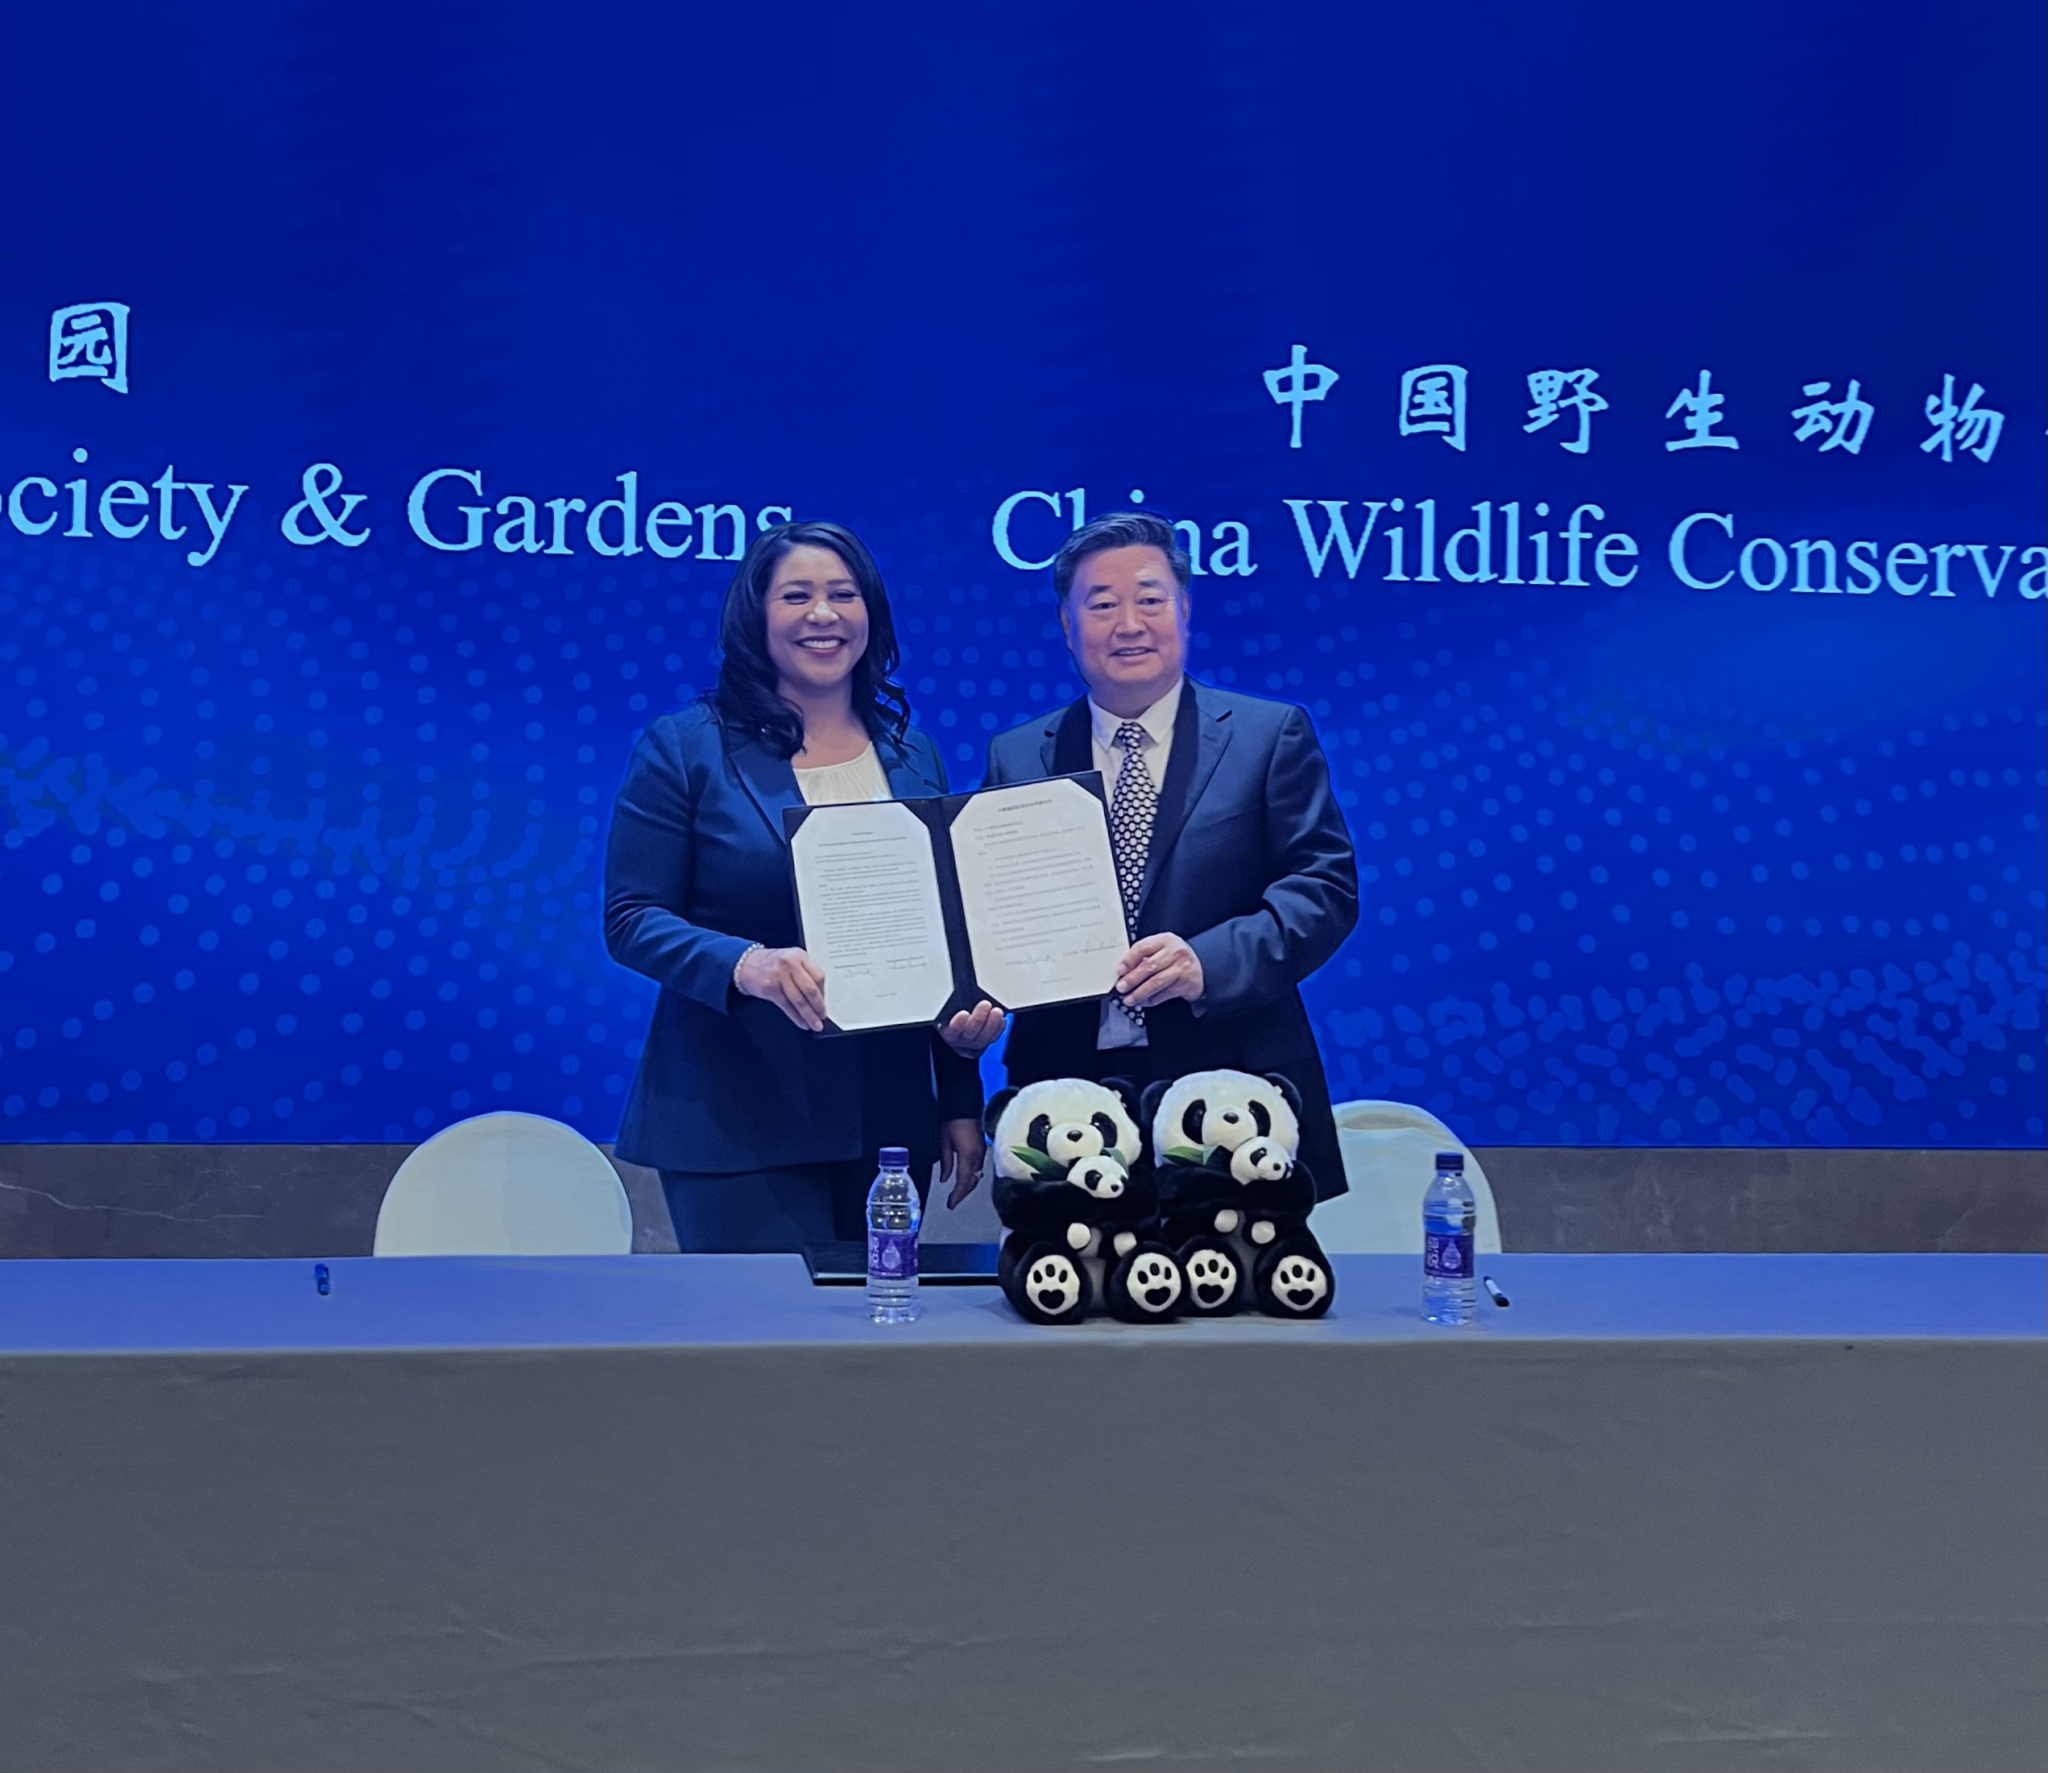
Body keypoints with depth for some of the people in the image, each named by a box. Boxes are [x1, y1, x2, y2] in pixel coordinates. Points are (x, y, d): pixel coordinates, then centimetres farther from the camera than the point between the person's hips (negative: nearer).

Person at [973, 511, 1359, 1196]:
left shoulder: (1272, 735, 3)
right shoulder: (1015, 757, 9)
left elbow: (1326, 885, -4)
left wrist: (1210, 961, -19)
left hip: (1232, 1095, -1)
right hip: (1066, 1104, 2)